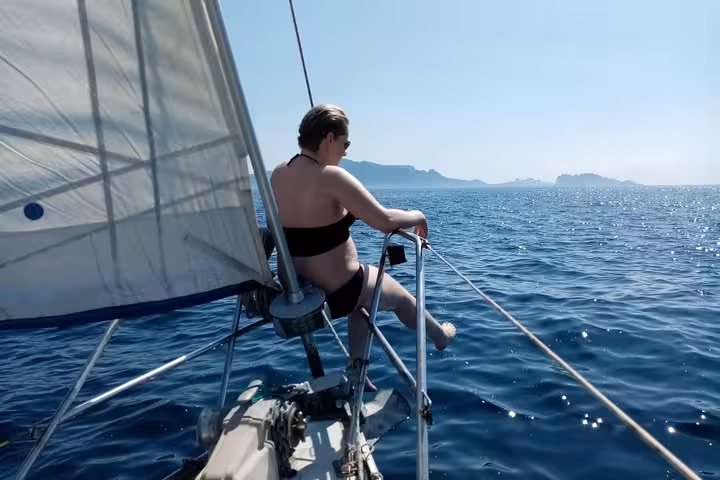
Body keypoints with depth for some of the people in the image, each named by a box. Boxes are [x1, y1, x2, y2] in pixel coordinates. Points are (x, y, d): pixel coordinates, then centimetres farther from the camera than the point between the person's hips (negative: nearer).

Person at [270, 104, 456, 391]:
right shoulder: (330, 176, -24)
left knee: (366, 292, 34)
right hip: (336, 290, -7)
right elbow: (385, 221, -25)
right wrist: (417, 216, -5)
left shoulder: (278, 174, 0)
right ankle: (442, 336, 50)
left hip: (294, 289, 7)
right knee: (400, 296, 22)